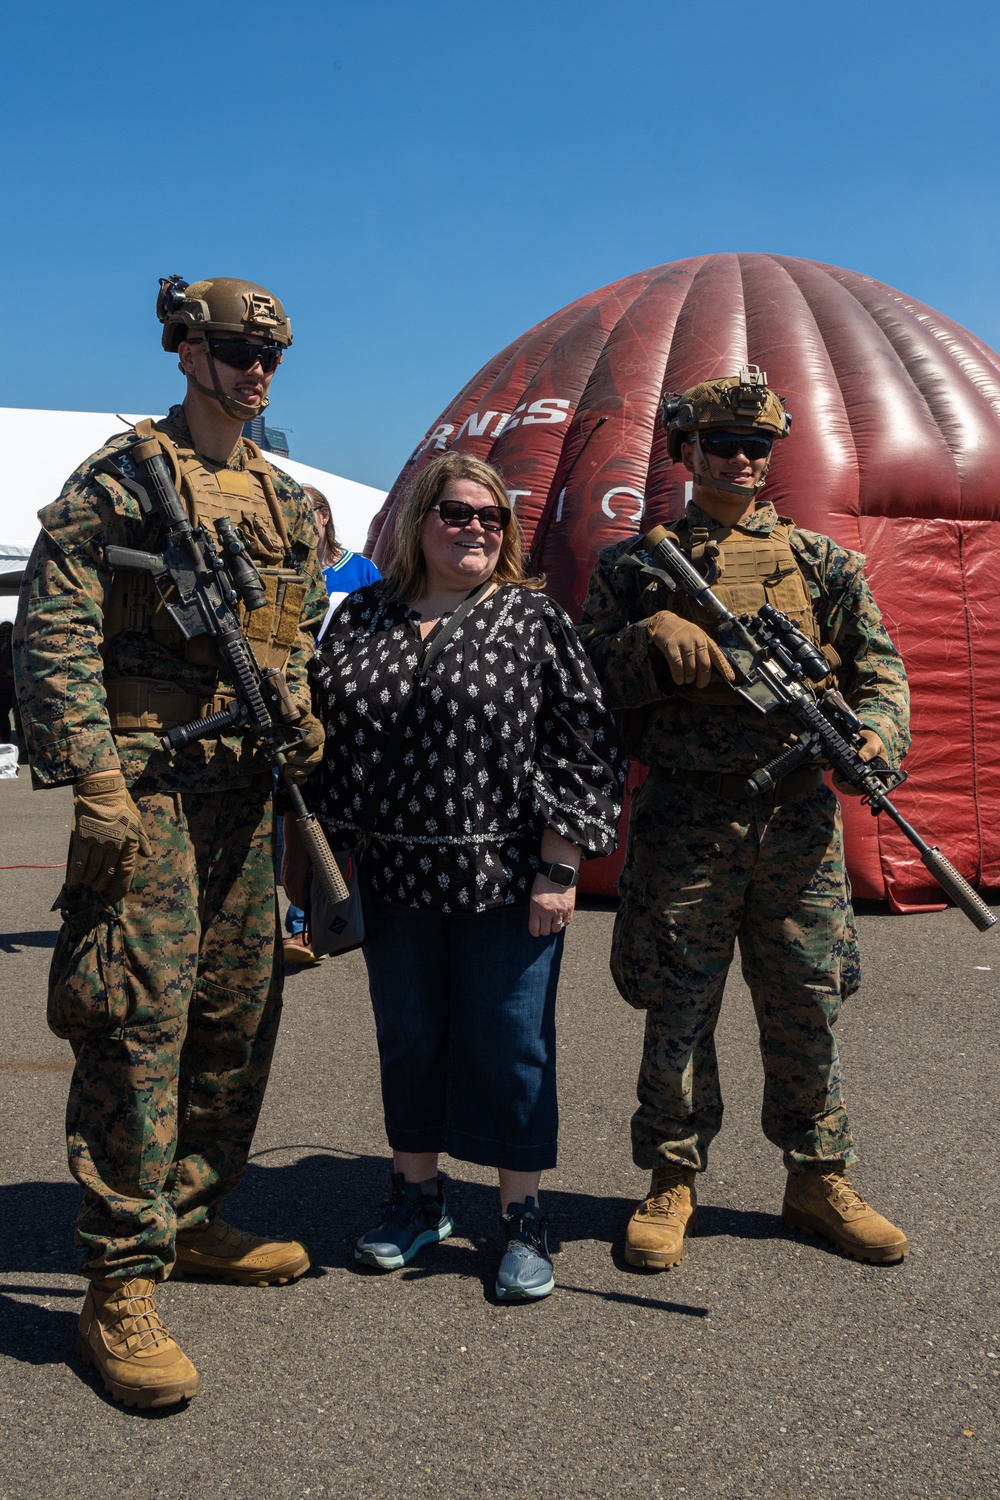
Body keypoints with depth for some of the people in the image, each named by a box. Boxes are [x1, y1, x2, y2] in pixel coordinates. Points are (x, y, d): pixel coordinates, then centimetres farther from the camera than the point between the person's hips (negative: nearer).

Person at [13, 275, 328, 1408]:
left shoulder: (284, 501, 18)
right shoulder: (122, 476, -2)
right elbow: (52, 632, -9)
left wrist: (300, 715, 4)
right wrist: (95, 780, -18)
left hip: (246, 785, 7)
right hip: (148, 782, -7)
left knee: (238, 1015, 11)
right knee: (142, 1018, -9)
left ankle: (191, 1220, 27)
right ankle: (121, 1287, -2)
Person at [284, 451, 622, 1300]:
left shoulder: (533, 619, -2)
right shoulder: (362, 617, 8)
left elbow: (582, 750, -6)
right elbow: (322, 740, 12)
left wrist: (558, 873, -11)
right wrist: (311, 862, 9)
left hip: (504, 881, -3)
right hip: (396, 880, 4)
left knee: (509, 1044, 4)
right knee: (407, 1038, 14)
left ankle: (522, 1217, 20)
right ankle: (418, 1197, 33)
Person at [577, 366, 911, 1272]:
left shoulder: (819, 560, 11)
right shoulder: (636, 565, 7)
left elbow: (879, 664, 9)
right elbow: (587, 680, 4)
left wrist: (877, 733, -12)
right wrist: (655, 646, -15)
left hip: (798, 815, 2)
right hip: (682, 817, -1)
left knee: (808, 1006, 9)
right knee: (678, 1009, 5)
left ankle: (819, 1179, 26)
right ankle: (673, 1183, 21)